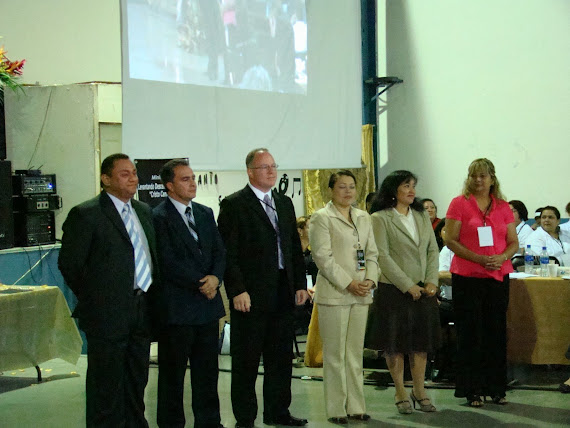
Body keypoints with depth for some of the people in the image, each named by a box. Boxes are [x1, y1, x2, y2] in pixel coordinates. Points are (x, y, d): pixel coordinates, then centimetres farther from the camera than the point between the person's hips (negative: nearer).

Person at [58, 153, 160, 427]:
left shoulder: (144, 211, 13)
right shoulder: (85, 214, -10)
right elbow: (69, 263, -9)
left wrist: (151, 298, 12)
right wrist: (93, 300, -3)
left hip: (142, 311, 7)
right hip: (108, 313, -7)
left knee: (136, 382, 15)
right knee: (106, 386, 1)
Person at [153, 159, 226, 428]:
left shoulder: (205, 213, 14)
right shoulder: (159, 217, -9)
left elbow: (219, 252, 12)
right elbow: (169, 263, -15)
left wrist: (215, 278, -7)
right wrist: (200, 284, -14)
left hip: (208, 304, 6)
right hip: (177, 308, -6)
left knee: (207, 370, 12)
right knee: (173, 373, 3)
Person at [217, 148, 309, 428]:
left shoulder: (285, 203, 16)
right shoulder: (233, 205, -6)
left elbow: (295, 247, 18)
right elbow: (227, 252, -11)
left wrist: (300, 284, 11)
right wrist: (237, 290, -17)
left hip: (283, 292, 7)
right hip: (251, 295, -6)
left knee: (281, 357, 13)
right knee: (246, 362, 2)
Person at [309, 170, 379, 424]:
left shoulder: (363, 218, 17)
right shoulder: (321, 218, -3)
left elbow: (372, 253, 15)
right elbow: (323, 257, -10)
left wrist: (370, 280, -3)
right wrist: (348, 284, -15)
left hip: (361, 295, 6)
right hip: (334, 294, -6)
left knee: (355, 353, 8)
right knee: (335, 354, -2)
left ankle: (355, 406, 13)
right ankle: (336, 409, 3)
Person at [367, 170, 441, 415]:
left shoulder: (422, 216, 14)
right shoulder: (380, 218, -5)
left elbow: (433, 250, 12)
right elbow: (382, 256, -11)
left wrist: (431, 281, -3)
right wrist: (407, 285, -14)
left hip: (423, 289, 5)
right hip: (394, 290, -5)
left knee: (422, 341, 7)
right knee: (395, 343, 1)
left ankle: (419, 391, 17)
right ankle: (400, 393, 11)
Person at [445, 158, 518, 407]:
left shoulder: (503, 207, 9)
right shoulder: (459, 204, -1)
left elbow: (514, 243, 10)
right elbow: (451, 241, -7)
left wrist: (501, 257, -11)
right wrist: (479, 258, -17)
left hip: (498, 276, 3)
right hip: (467, 276, -3)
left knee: (496, 331, 6)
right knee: (470, 333, 1)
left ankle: (496, 389, 15)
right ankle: (472, 390, 8)